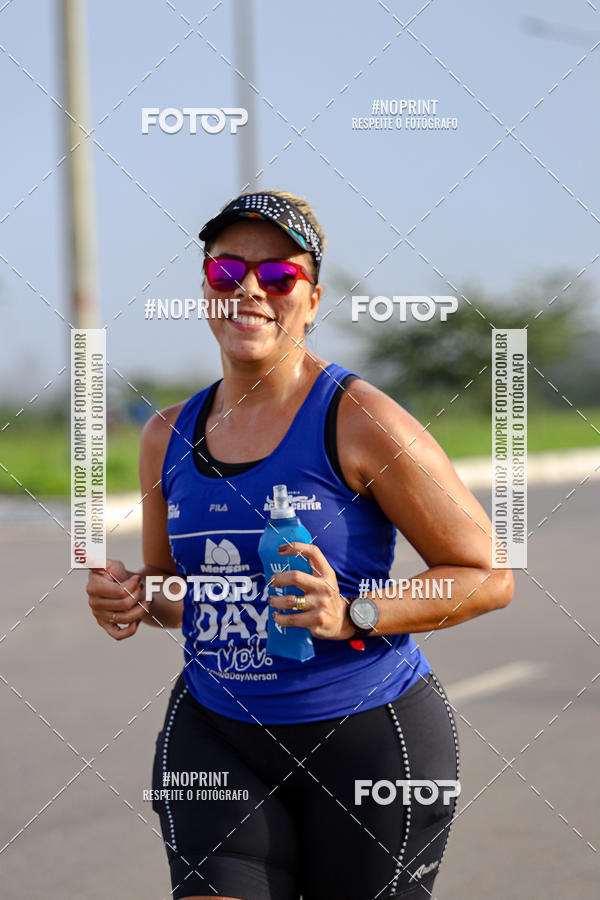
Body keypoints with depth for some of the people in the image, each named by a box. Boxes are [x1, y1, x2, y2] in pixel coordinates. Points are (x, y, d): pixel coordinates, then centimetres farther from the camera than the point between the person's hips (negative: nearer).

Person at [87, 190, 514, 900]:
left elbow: (487, 575, -7)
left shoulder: (361, 422, -10)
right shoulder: (167, 437, 7)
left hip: (368, 734, -4)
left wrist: (353, 615, -19)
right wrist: (136, 602, -1)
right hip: (214, 731, 4)